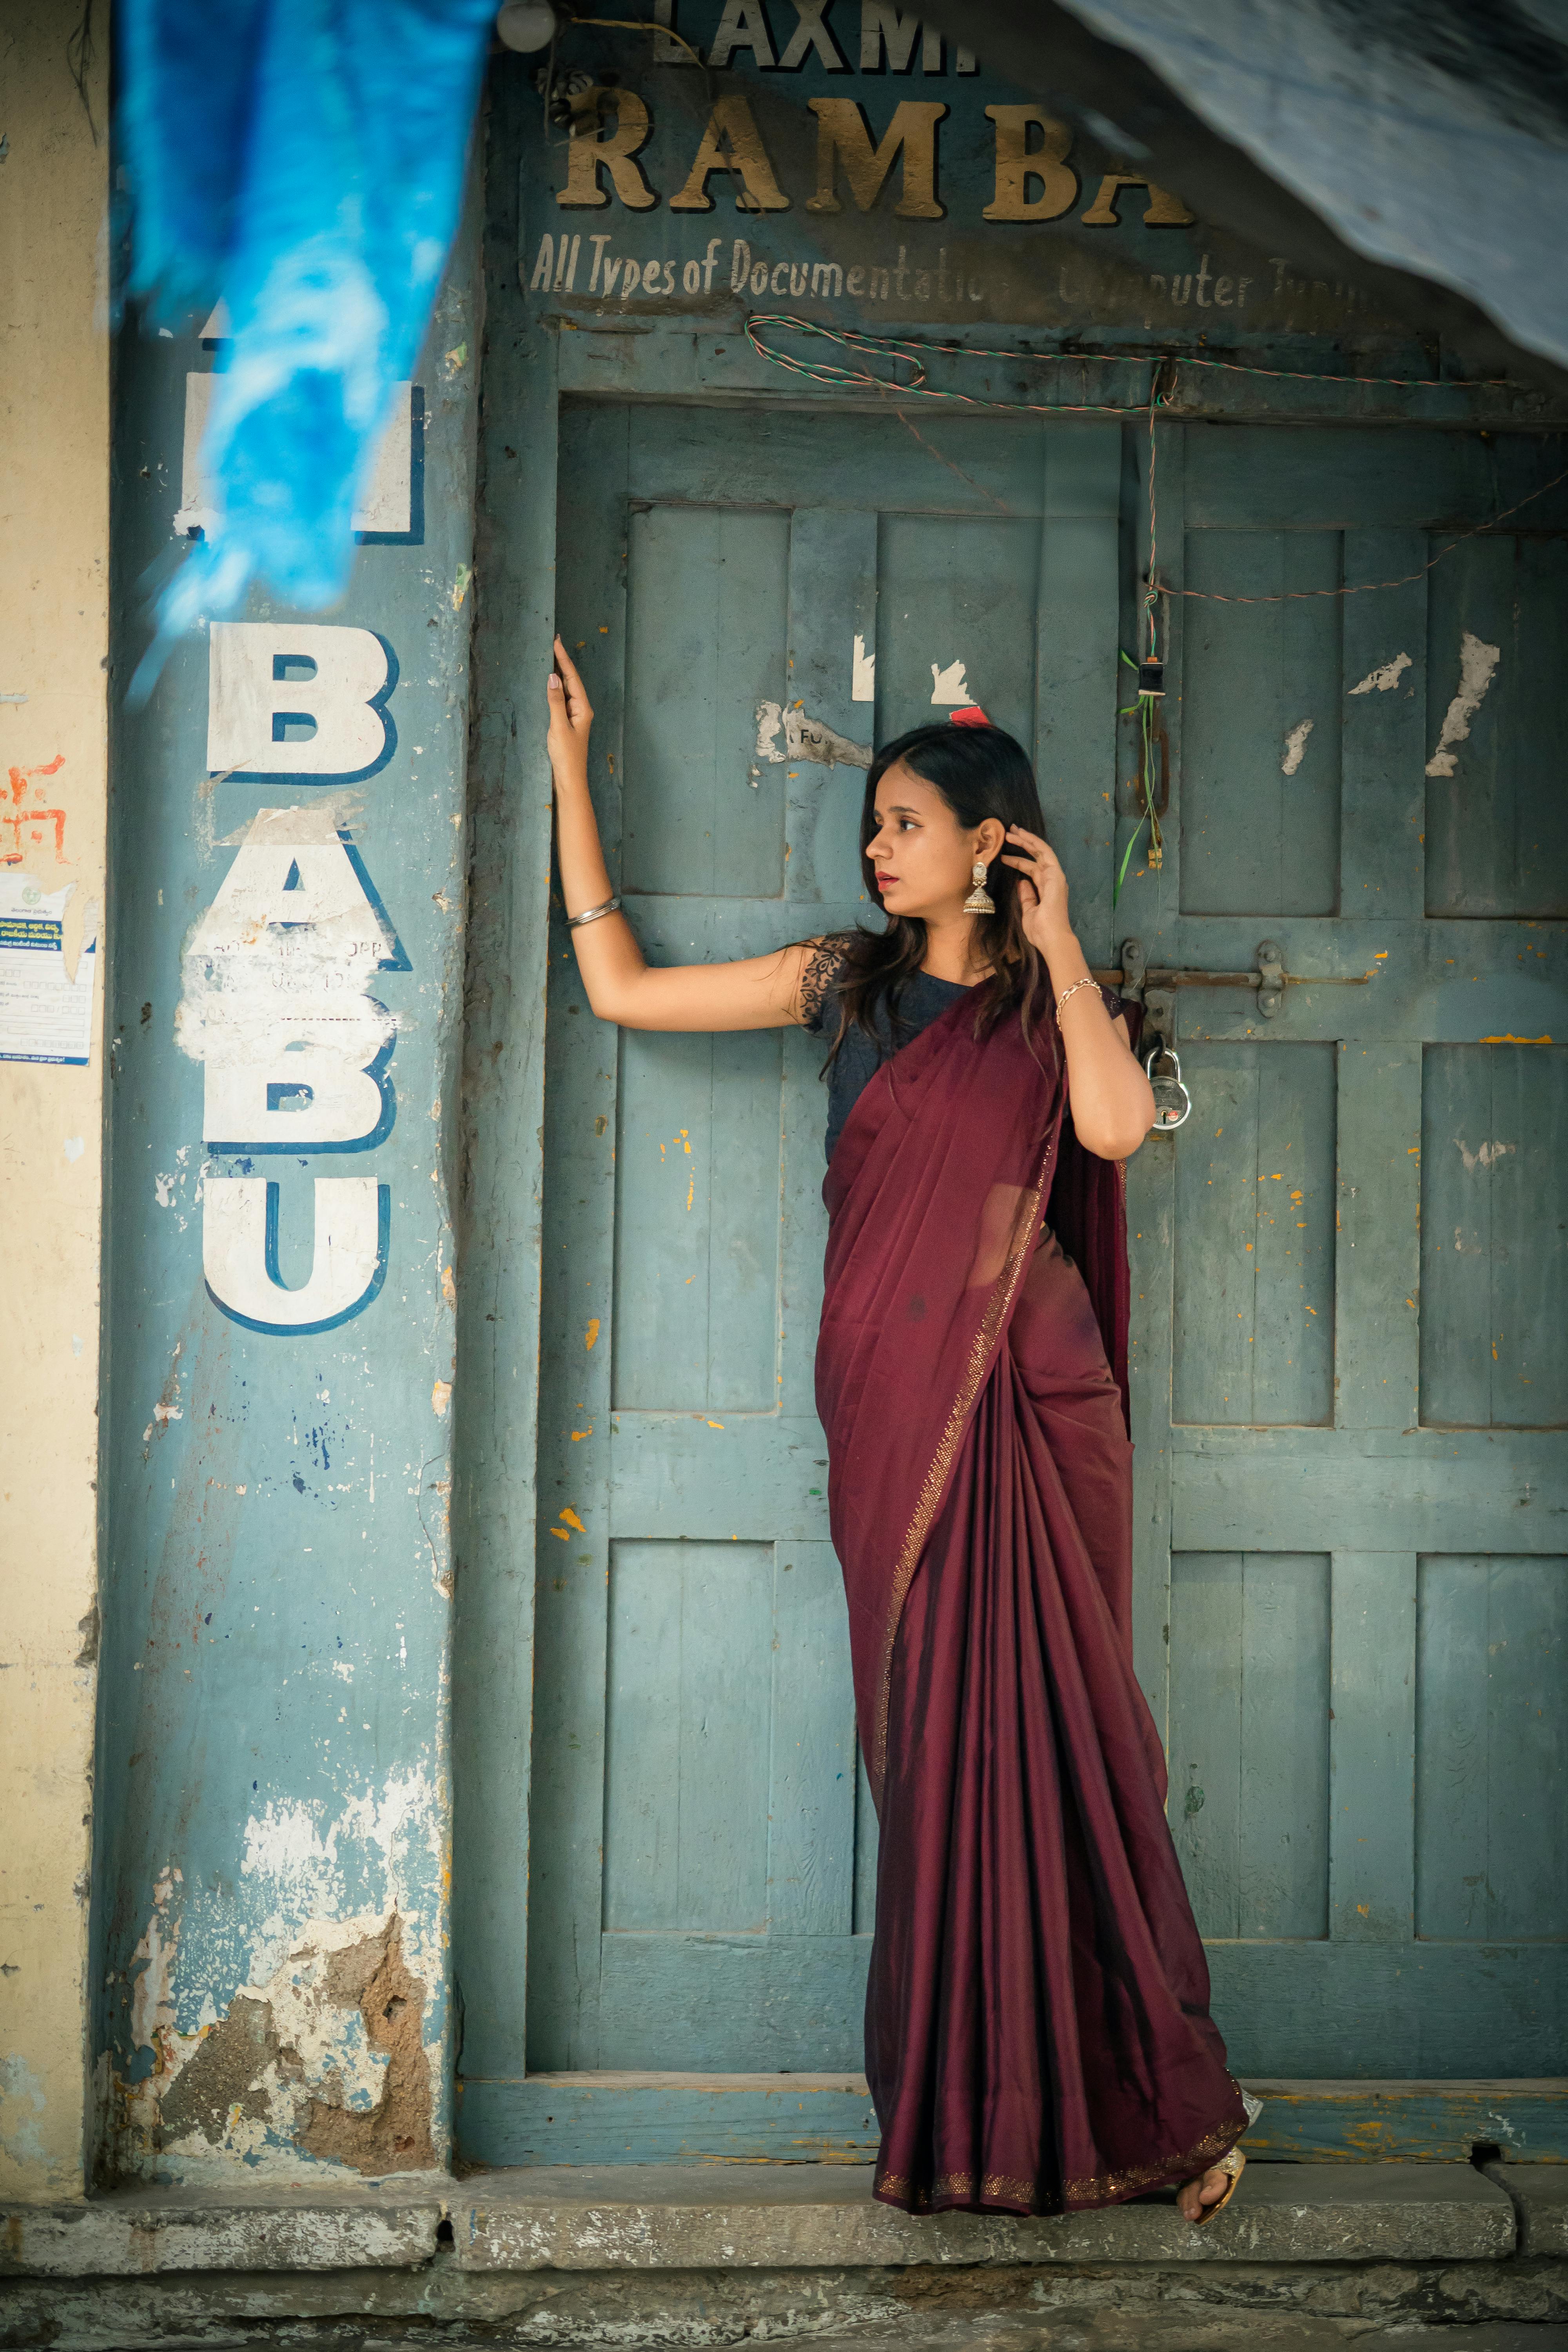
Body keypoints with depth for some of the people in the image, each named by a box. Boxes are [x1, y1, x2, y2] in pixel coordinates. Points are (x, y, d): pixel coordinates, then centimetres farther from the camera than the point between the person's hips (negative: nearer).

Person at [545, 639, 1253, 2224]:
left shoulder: (1051, 1001, 9)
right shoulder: (846, 982, 15)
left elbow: (1116, 1124, -12)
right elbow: (621, 988, 12)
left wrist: (1056, 946, -5)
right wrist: (570, 777, 12)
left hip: (1030, 1400, -2)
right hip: (893, 1406, 2)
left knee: (1052, 1729, -4)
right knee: (938, 1736, 0)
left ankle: (1148, 2103, 4)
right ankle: (972, 2120, 7)